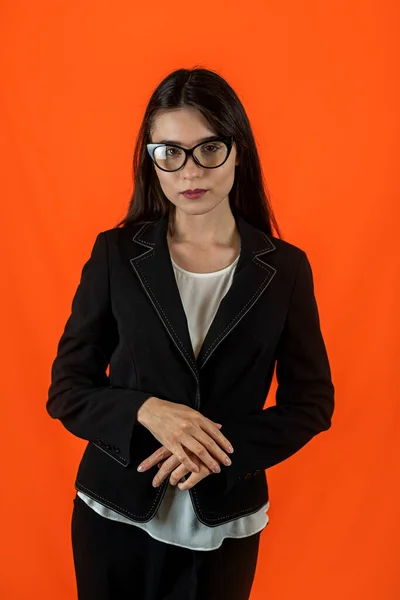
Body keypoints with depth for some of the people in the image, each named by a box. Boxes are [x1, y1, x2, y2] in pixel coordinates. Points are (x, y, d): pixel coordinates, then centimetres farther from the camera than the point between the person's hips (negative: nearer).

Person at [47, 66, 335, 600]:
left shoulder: (285, 268, -6)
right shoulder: (116, 254, -7)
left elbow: (311, 402, -2)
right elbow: (67, 389, -3)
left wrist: (224, 448, -17)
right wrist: (145, 411, -22)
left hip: (225, 523, 0)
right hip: (117, 516, 0)